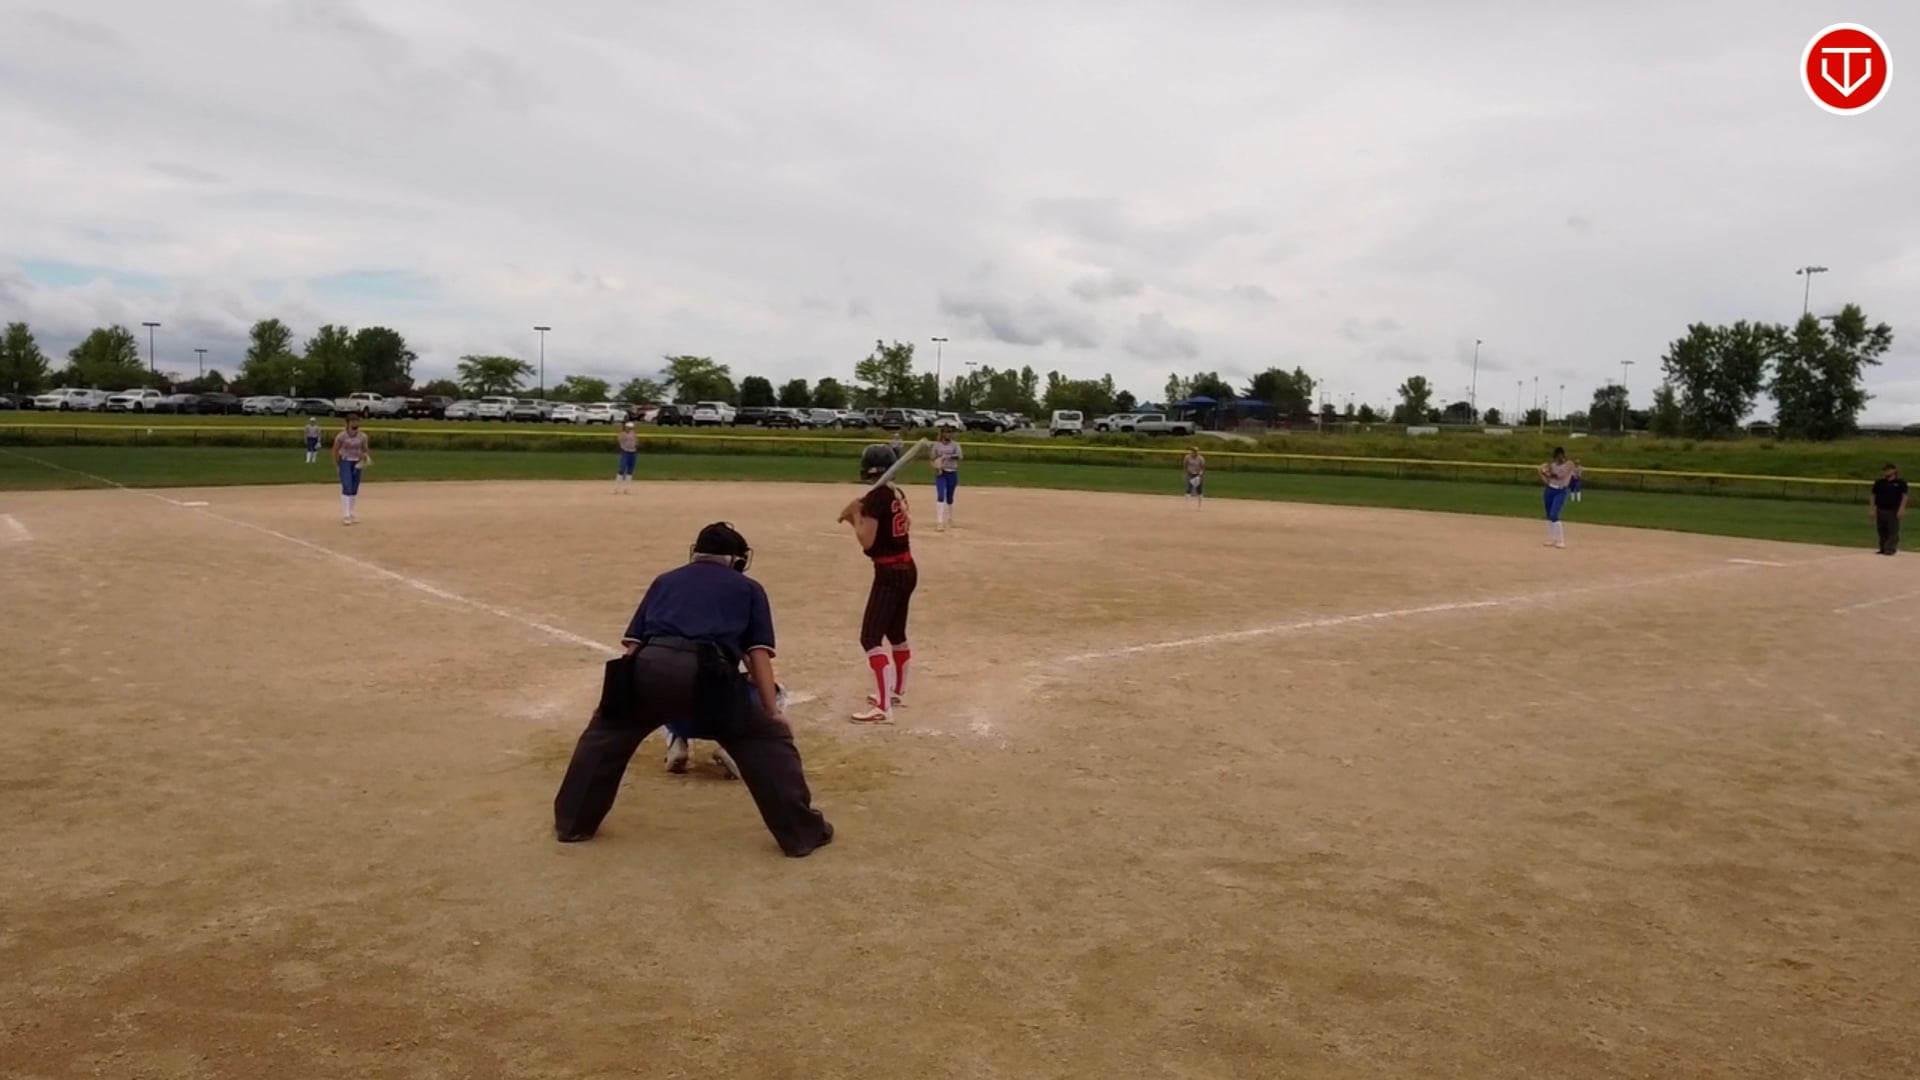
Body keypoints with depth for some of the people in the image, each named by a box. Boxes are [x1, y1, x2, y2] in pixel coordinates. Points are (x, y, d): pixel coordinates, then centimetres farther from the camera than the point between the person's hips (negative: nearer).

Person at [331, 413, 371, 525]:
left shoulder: (362, 436, -4)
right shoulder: (341, 436, -13)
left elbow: (365, 449, 8)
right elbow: (335, 450, -5)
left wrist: (365, 456, -13)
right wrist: (337, 465, -5)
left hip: (357, 463, 4)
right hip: (345, 462, -4)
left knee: (354, 490, 8)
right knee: (347, 488, -14)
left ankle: (350, 514, 19)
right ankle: (345, 515, -12)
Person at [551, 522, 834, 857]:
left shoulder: (665, 580, 33)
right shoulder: (748, 588, 26)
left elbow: (633, 642, 27)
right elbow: (758, 653, 14)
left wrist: (615, 699, 32)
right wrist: (772, 711, 12)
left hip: (650, 664, 3)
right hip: (709, 672, -3)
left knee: (607, 731, 29)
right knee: (768, 738, 14)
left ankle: (572, 823, 36)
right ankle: (802, 832, 12)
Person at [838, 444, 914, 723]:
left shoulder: (875, 497, -17)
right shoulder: (897, 494, 10)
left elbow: (866, 541, -19)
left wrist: (855, 514, -6)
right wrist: (856, 518, 9)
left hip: (889, 573, -10)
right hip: (907, 570, 10)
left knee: (871, 637, -10)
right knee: (896, 633, 23)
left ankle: (883, 708, -16)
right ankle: (897, 692, 37)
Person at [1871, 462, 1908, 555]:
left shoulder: (1900, 483, 0)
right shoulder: (1878, 483, 10)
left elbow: (1904, 497, -4)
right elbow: (1874, 497, 12)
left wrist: (1901, 509, -12)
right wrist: (1874, 510, 5)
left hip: (1894, 511, -4)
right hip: (1881, 510, 4)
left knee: (1893, 531, -7)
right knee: (1882, 531, 7)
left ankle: (1890, 549, -10)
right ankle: (1883, 549, 13)